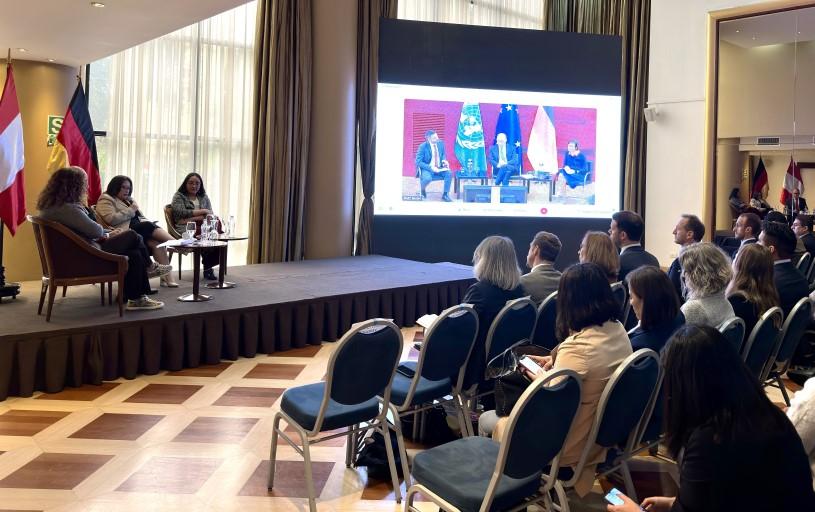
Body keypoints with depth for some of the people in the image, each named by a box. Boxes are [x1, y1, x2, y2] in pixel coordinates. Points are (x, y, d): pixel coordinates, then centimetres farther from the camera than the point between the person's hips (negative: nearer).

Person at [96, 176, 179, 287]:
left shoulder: (129, 200, 28)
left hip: (141, 230, 6)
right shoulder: (106, 200, 3)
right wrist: (130, 210, -10)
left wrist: (148, 223, 2)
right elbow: (111, 219, -14)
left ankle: (167, 276, -34)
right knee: (148, 226, -31)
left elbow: (141, 217, 24)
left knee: (157, 242, -25)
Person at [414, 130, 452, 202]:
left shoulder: (440, 143, -2)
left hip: (439, 167, 4)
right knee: (427, 178, -36)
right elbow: (418, 162, -15)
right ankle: (422, 190, 0)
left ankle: (445, 195, -10)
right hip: (427, 168, -4)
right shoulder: (423, 146, -15)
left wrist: (444, 161, -7)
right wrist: (431, 168, -25)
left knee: (449, 173, -25)